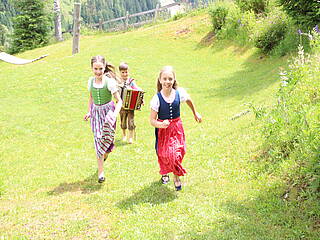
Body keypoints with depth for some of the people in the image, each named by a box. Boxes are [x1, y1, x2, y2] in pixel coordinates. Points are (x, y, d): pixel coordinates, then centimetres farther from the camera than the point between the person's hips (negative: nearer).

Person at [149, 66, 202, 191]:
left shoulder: (179, 93, -11)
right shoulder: (157, 98, -17)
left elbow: (189, 100, 14)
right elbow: (152, 120, -14)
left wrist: (195, 113, 25)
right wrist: (161, 124, -34)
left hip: (176, 128, 1)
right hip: (162, 130, -1)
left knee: (176, 152, -9)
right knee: (163, 153, 9)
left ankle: (176, 176, 16)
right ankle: (164, 173, 41)